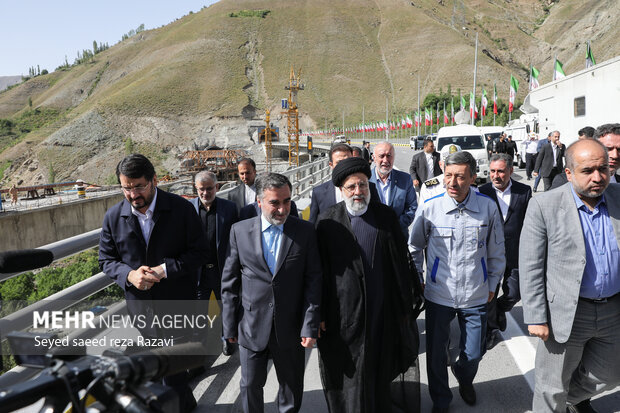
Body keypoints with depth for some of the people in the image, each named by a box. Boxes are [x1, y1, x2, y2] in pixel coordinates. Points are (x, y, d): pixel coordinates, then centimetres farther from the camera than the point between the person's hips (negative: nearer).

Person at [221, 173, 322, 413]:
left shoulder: (305, 231, -6)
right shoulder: (240, 231, -4)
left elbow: (313, 281, -5)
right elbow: (230, 283, 0)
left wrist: (310, 327, -8)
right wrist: (230, 326, 1)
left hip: (291, 328, 0)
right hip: (251, 328, 0)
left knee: (292, 388, 17)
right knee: (250, 386, 16)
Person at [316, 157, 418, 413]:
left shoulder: (386, 215, 1)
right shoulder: (328, 221, -6)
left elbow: (401, 263, 5)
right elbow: (320, 269, -4)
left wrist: (405, 304, 6)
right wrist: (320, 314, -4)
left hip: (382, 309, 2)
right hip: (344, 312, -2)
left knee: (380, 369, 18)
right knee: (348, 372, 9)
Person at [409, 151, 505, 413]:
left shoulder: (488, 207, -8)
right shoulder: (429, 207, -11)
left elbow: (496, 252, 6)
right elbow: (415, 247, 4)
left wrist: (492, 284, 11)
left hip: (476, 296, 1)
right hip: (438, 295, -1)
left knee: (473, 354, 16)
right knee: (436, 354, 12)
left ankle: (464, 379, 53)